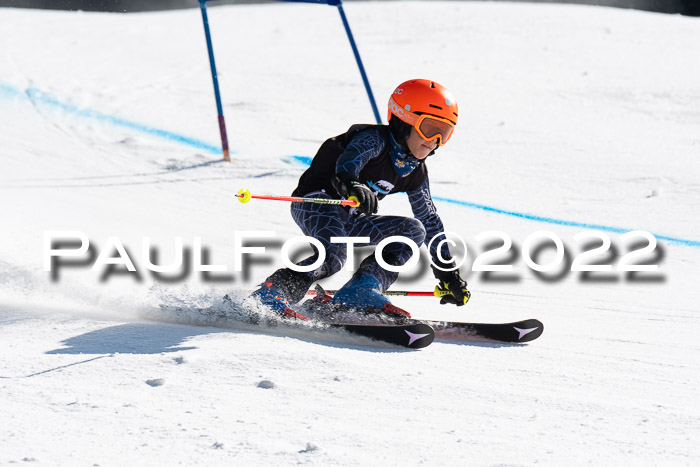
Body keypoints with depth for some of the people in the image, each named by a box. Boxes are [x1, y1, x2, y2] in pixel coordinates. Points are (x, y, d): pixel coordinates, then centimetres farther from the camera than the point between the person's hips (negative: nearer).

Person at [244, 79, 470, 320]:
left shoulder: (415, 172, 10)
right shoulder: (375, 138, -13)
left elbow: (430, 220, 19)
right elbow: (349, 159, -35)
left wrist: (448, 273, 18)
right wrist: (352, 185, -59)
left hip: (349, 220, 8)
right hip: (315, 201, -8)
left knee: (414, 229, -6)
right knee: (334, 255, -34)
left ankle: (362, 288, -22)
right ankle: (268, 295, -35)